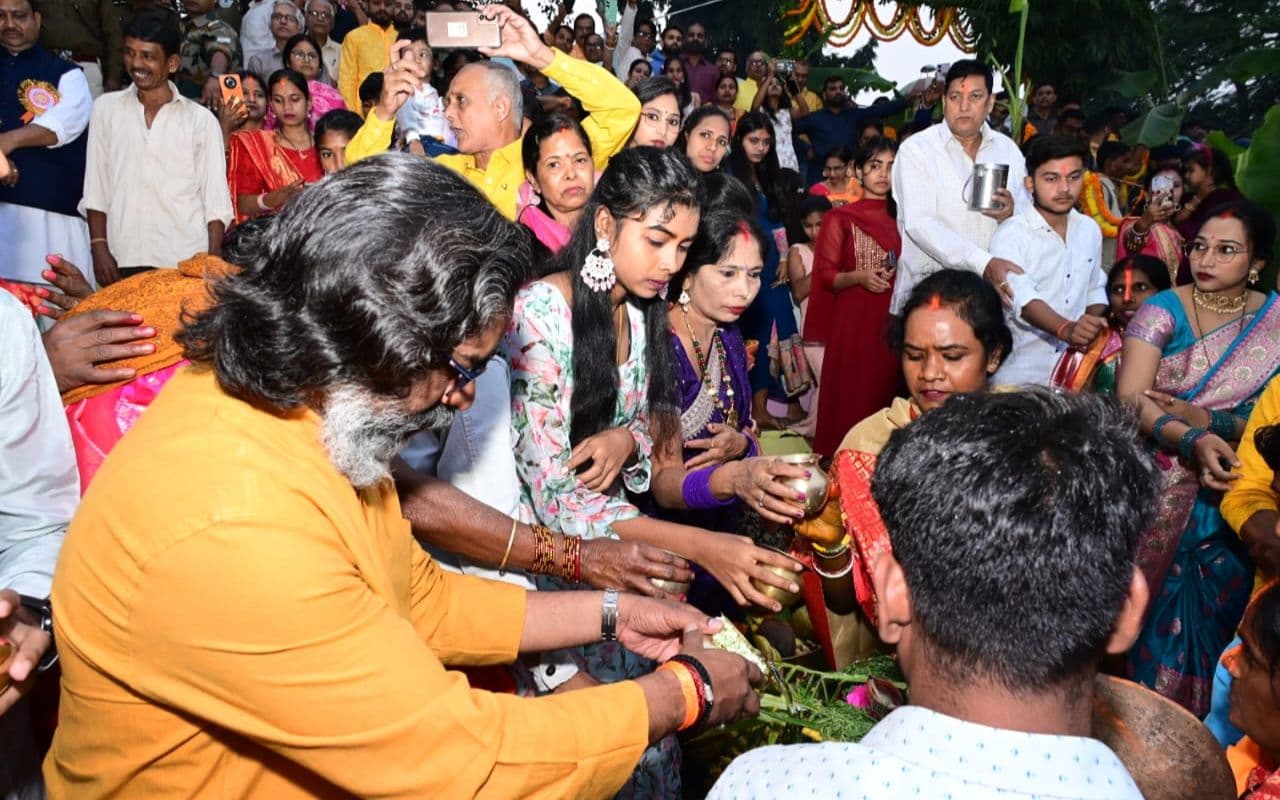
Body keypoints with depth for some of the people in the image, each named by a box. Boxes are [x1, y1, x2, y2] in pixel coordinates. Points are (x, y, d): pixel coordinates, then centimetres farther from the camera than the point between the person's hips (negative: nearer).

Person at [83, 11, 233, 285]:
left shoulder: (201, 120, 5)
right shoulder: (106, 108, 10)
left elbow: (216, 204, 4)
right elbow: (96, 189, 11)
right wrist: (99, 247, 2)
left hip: (186, 262, -1)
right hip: (122, 259, 2)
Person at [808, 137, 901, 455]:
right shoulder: (840, 219, 5)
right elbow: (825, 275, 0)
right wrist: (858, 277, -17)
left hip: (893, 321, 3)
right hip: (852, 322, -3)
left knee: (886, 392, -1)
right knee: (850, 396, -6)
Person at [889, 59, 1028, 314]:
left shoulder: (1008, 149, 12)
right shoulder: (916, 149, -3)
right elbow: (919, 223, -16)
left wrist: (1012, 214, -11)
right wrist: (984, 263, -26)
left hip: (991, 289, 3)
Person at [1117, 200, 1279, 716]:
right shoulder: (1163, 310, -4)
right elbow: (1129, 398, -14)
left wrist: (1206, 419, -20)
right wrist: (1193, 441, -28)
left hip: (1230, 491, 1)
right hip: (1153, 484, -1)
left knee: (1209, 609, 4)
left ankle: (1188, 721, 24)